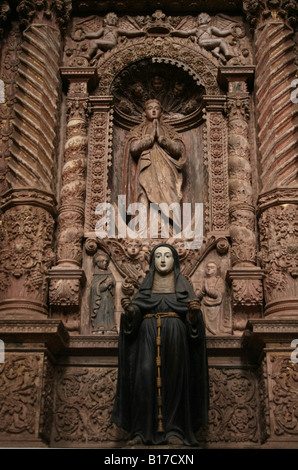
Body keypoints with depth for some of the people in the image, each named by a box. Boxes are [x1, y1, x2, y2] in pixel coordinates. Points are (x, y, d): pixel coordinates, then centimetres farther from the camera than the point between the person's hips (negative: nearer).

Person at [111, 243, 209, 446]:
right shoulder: (145, 286, 14)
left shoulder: (183, 285, 11)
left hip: (175, 339, 0)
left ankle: (173, 431, -2)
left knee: (173, 381, -5)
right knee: (145, 379, -11)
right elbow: (134, 316, 3)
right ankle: (142, 432, -9)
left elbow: (192, 319, 2)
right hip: (148, 338, 1)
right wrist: (129, 310, -19)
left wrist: (194, 310, -21)